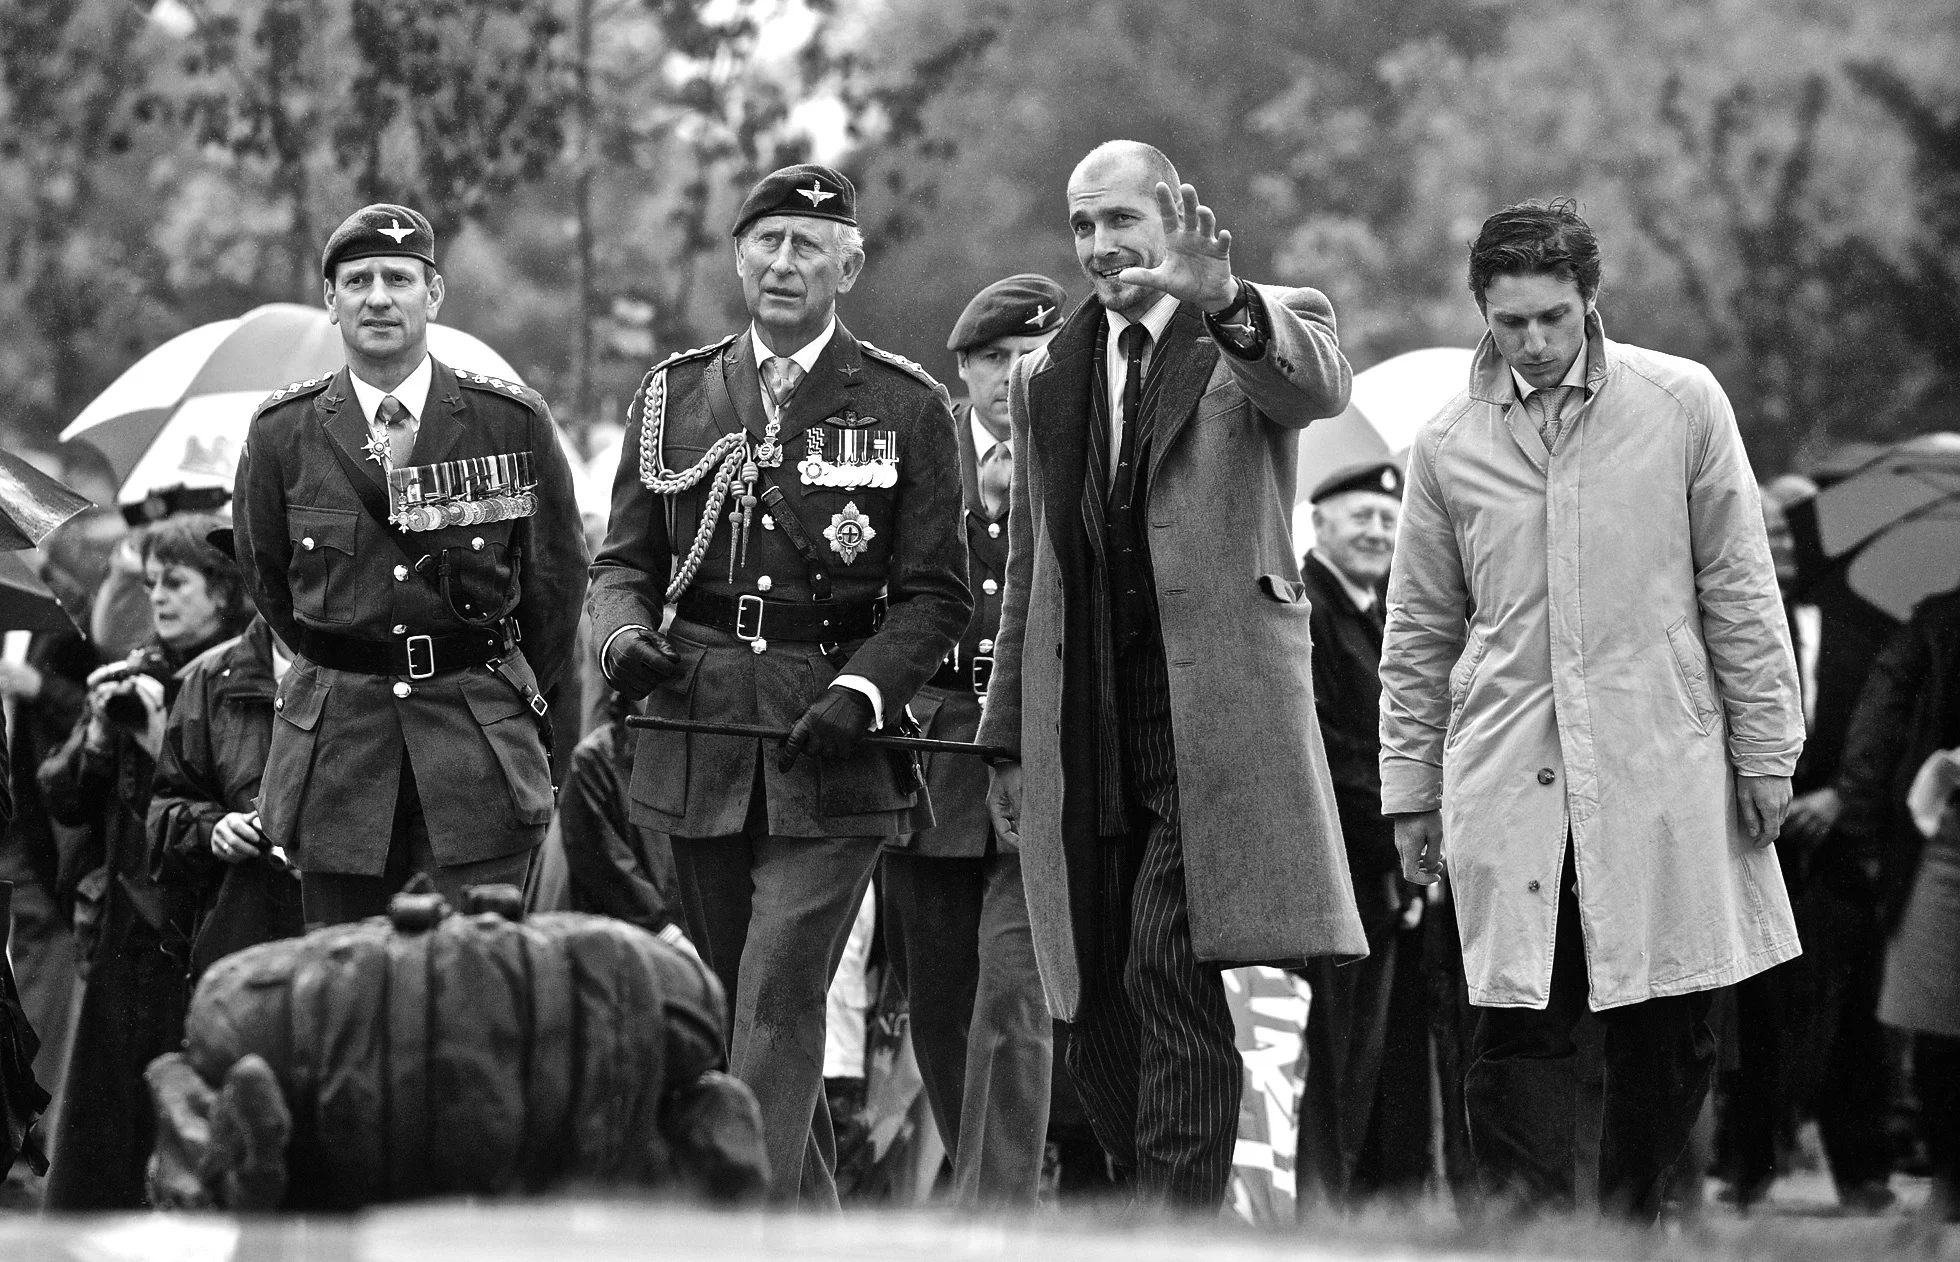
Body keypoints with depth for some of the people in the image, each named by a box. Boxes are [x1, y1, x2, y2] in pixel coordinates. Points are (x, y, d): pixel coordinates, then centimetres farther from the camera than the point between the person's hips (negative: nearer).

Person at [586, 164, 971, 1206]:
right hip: (699, 746, 4)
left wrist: (860, 692, -17)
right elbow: (624, 561, 13)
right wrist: (625, 637, -9)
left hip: (832, 756, -4)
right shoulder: (675, 396, 11)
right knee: (734, 1003, 10)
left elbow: (935, 596, -1)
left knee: (778, 1005, -14)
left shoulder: (906, 407, 1)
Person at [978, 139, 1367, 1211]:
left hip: (1214, 715, -5)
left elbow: (1321, 388, -22)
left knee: (1169, 973, -16)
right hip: (1087, 743, 6)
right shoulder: (1047, 378, 19)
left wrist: (1225, 304, -42)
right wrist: (1009, 740, 17)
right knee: (1097, 1012, 5)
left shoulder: (1263, 330, 3)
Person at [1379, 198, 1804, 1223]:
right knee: (1518, 1019, -6)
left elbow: (1738, 590, 5)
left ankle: (1628, 1222, 13)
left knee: (1668, 1024, 0)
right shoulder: (1447, 445, 7)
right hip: (1507, 774, 1)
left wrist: (1765, 749, 2)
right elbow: (1418, 634, 14)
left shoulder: (1682, 405, 3)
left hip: (1662, 767, -1)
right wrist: (1408, 788, 11)